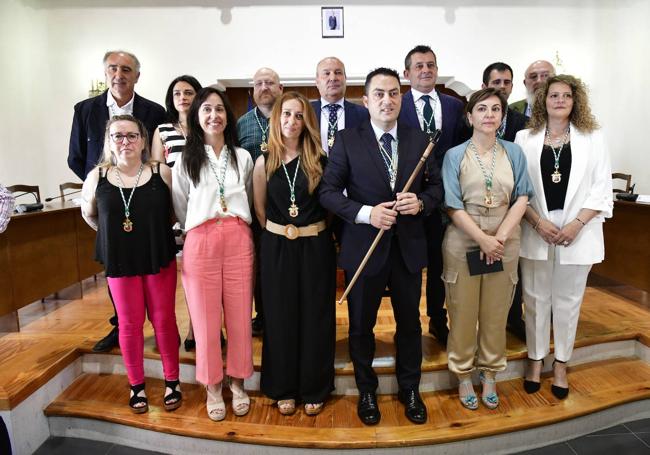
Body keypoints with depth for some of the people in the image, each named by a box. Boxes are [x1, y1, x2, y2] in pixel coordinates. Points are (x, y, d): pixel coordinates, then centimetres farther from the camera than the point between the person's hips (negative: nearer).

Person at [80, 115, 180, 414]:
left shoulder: (161, 172, -7)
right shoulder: (97, 177, 0)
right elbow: (88, 214, 14)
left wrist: (158, 233, -2)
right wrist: (112, 234, 8)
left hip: (160, 259, -1)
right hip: (120, 262, 1)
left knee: (164, 320, 8)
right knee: (130, 324, 10)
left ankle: (172, 381, 25)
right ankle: (137, 385, 28)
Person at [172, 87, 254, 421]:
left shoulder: (242, 157, 9)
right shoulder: (185, 160, 4)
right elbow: (180, 207, 9)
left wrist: (236, 228, 13)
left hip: (238, 239, 1)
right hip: (200, 241, -1)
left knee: (239, 315, 5)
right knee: (206, 317, 5)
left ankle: (237, 383, 24)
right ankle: (212, 388, 22)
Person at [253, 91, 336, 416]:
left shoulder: (320, 160, -1)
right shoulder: (265, 162, 1)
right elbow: (260, 209, 8)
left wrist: (310, 230, 0)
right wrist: (279, 233, 5)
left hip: (315, 246, 0)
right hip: (277, 248, 1)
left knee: (315, 317, 8)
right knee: (280, 317, 9)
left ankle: (314, 389, 27)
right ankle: (283, 388, 28)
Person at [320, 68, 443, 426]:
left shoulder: (419, 140, 4)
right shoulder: (347, 140, -5)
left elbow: (436, 186, 8)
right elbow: (328, 191, -8)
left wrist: (421, 202, -14)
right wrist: (366, 213, -21)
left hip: (408, 247, 3)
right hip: (364, 247, -2)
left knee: (410, 322, 17)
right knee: (361, 325, 13)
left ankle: (410, 389, 40)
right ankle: (366, 392, 37)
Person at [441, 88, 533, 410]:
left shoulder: (513, 153, 6)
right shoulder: (455, 155, -1)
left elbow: (522, 198, 1)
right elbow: (453, 206, -7)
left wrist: (500, 237, -12)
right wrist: (483, 240, -15)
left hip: (504, 243, 2)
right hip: (463, 242, -2)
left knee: (496, 315, 10)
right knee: (463, 314, 6)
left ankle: (489, 376, 29)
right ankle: (464, 377, 24)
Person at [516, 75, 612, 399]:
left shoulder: (592, 138, 5)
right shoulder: (525, 138, 3)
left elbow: (602, 189, 0)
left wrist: (576, 223, -12)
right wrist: (538, 221, -13)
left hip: (578, 232, 0)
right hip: (535, 231, 0)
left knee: (568, 300, 9)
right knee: (536, 299, 8)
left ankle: (561, 364, 25)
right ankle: (535, 359, 25)